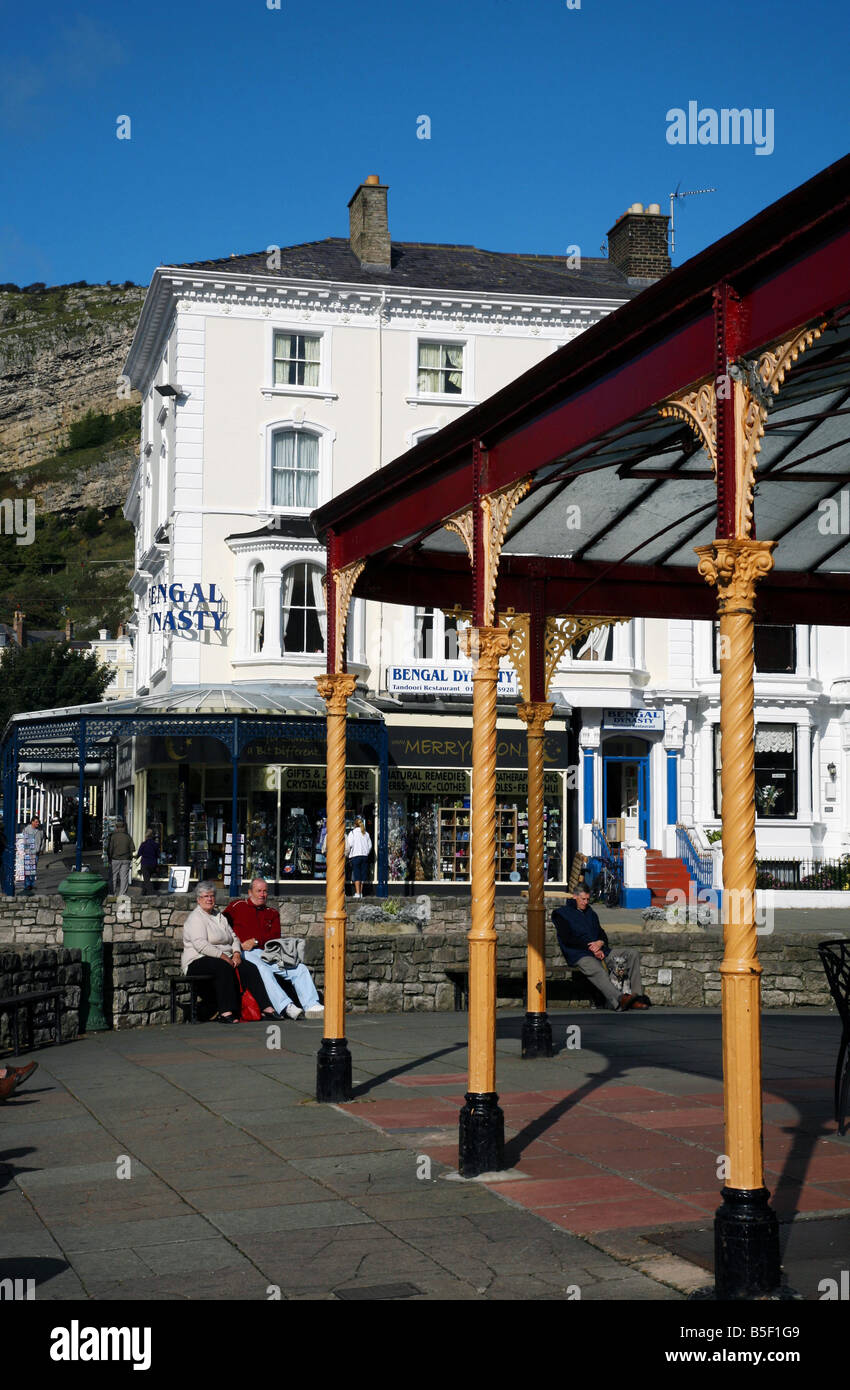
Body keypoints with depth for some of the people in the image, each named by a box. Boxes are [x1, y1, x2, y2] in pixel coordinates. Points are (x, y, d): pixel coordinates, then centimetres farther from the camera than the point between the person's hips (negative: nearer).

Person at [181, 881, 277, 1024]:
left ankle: (267, 1008, -24)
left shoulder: (219, 917, 22)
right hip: (198, 961, -8)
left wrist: (236, 952, -2)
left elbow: (234, 937, 20)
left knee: (250, 968, -17)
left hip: (225, 959, 8)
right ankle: (225, 1012, -41)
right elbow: (200, 945, -18)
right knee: (224, 968, -38)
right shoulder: (196, 917, -5)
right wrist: (223, 956, -21)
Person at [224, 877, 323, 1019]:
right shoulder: (237, 906, 14)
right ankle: (286, 1006, -48)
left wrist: (256, 941, -10)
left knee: (300, 968, -13)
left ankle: (311, 1006, -21)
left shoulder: (272, 913, 24)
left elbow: (275, 936, 9)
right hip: (247, 954, -5)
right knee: (263, 970, -37)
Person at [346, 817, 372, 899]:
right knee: (362, 874, 9)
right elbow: (370, 846, 11)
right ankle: (361, 892, 9)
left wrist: (346, 854, 7)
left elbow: (349, 845, -7)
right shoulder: (366, 833, 11)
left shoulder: (352, 833, -2)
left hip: (355, 855, -4)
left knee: (356, 875, -5)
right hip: (364, 855, 4)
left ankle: (357, 893, -11)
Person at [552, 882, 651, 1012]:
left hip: (599, 951, 7)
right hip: (579, 955, -7)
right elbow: (567, 940, -6)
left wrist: (600, 943, -3)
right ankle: (619, 1000, -57)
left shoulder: (590, 912, 27)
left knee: (632, 953, -10)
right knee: (597, 970, -40)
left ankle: (636, 995, -19)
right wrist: (590, 946, -11)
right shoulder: (562, 914, 6)